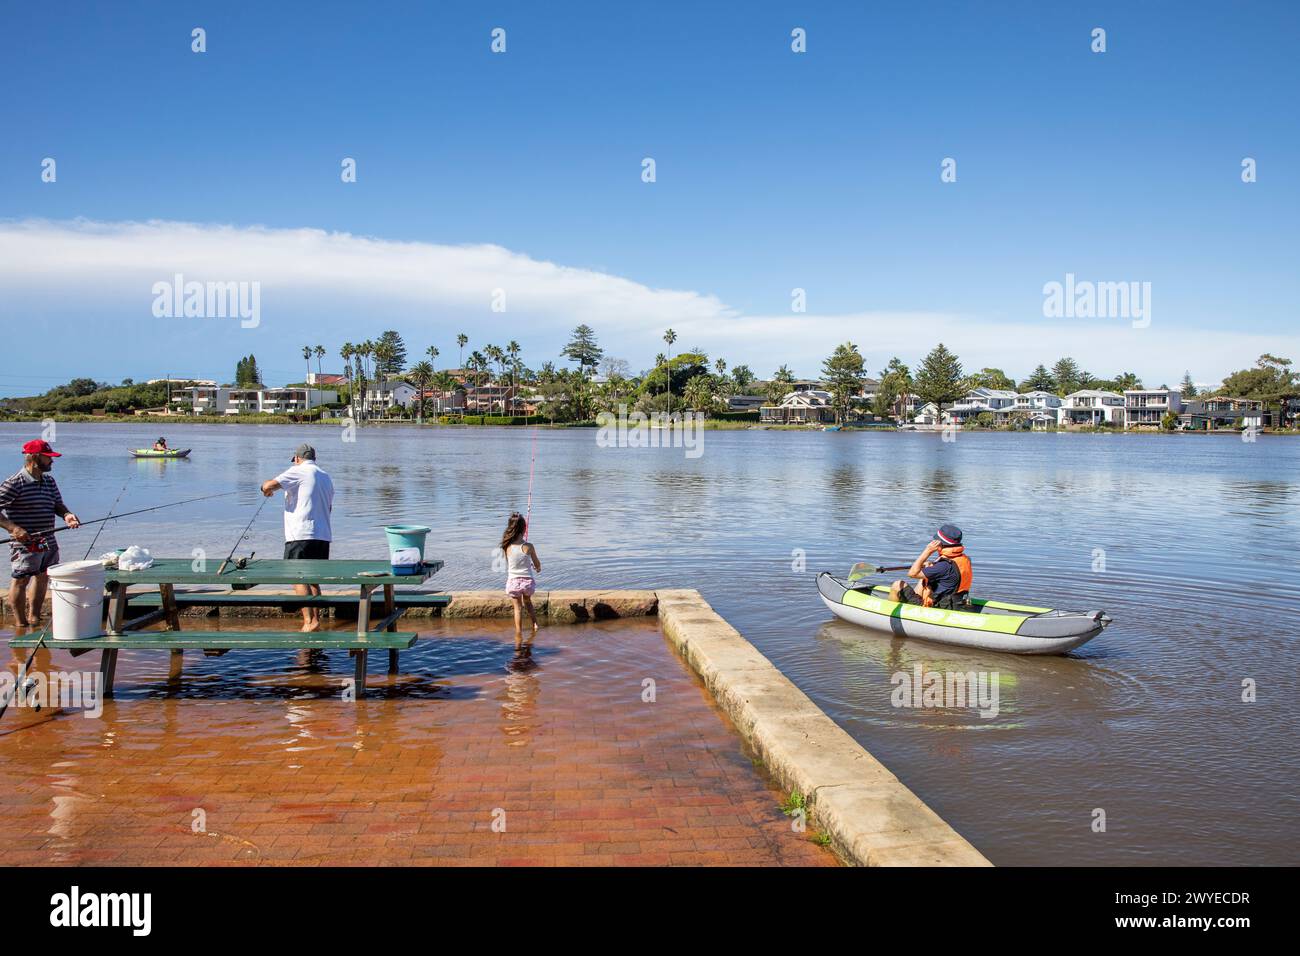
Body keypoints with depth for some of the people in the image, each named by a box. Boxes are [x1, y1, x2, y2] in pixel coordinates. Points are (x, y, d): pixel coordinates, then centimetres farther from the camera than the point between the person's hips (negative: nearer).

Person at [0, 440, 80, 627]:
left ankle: (34, 619, 33)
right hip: (25, 543, -8)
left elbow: (57, 504, 14)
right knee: (20, 581, 3)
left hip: (49, 542, 8)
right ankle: (22, 624, 13)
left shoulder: (49, 480, 8)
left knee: (42, 578, 18)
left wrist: (66, 515, -8)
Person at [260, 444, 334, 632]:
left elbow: (269, 485, -13)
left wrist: (266, 489, 9)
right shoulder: (326, 477, 19)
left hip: (301, 534, -8)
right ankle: (316, 620, 13)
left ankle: (309, 621, -16)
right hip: (323, 535, 8)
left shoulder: (299, 471, -4)